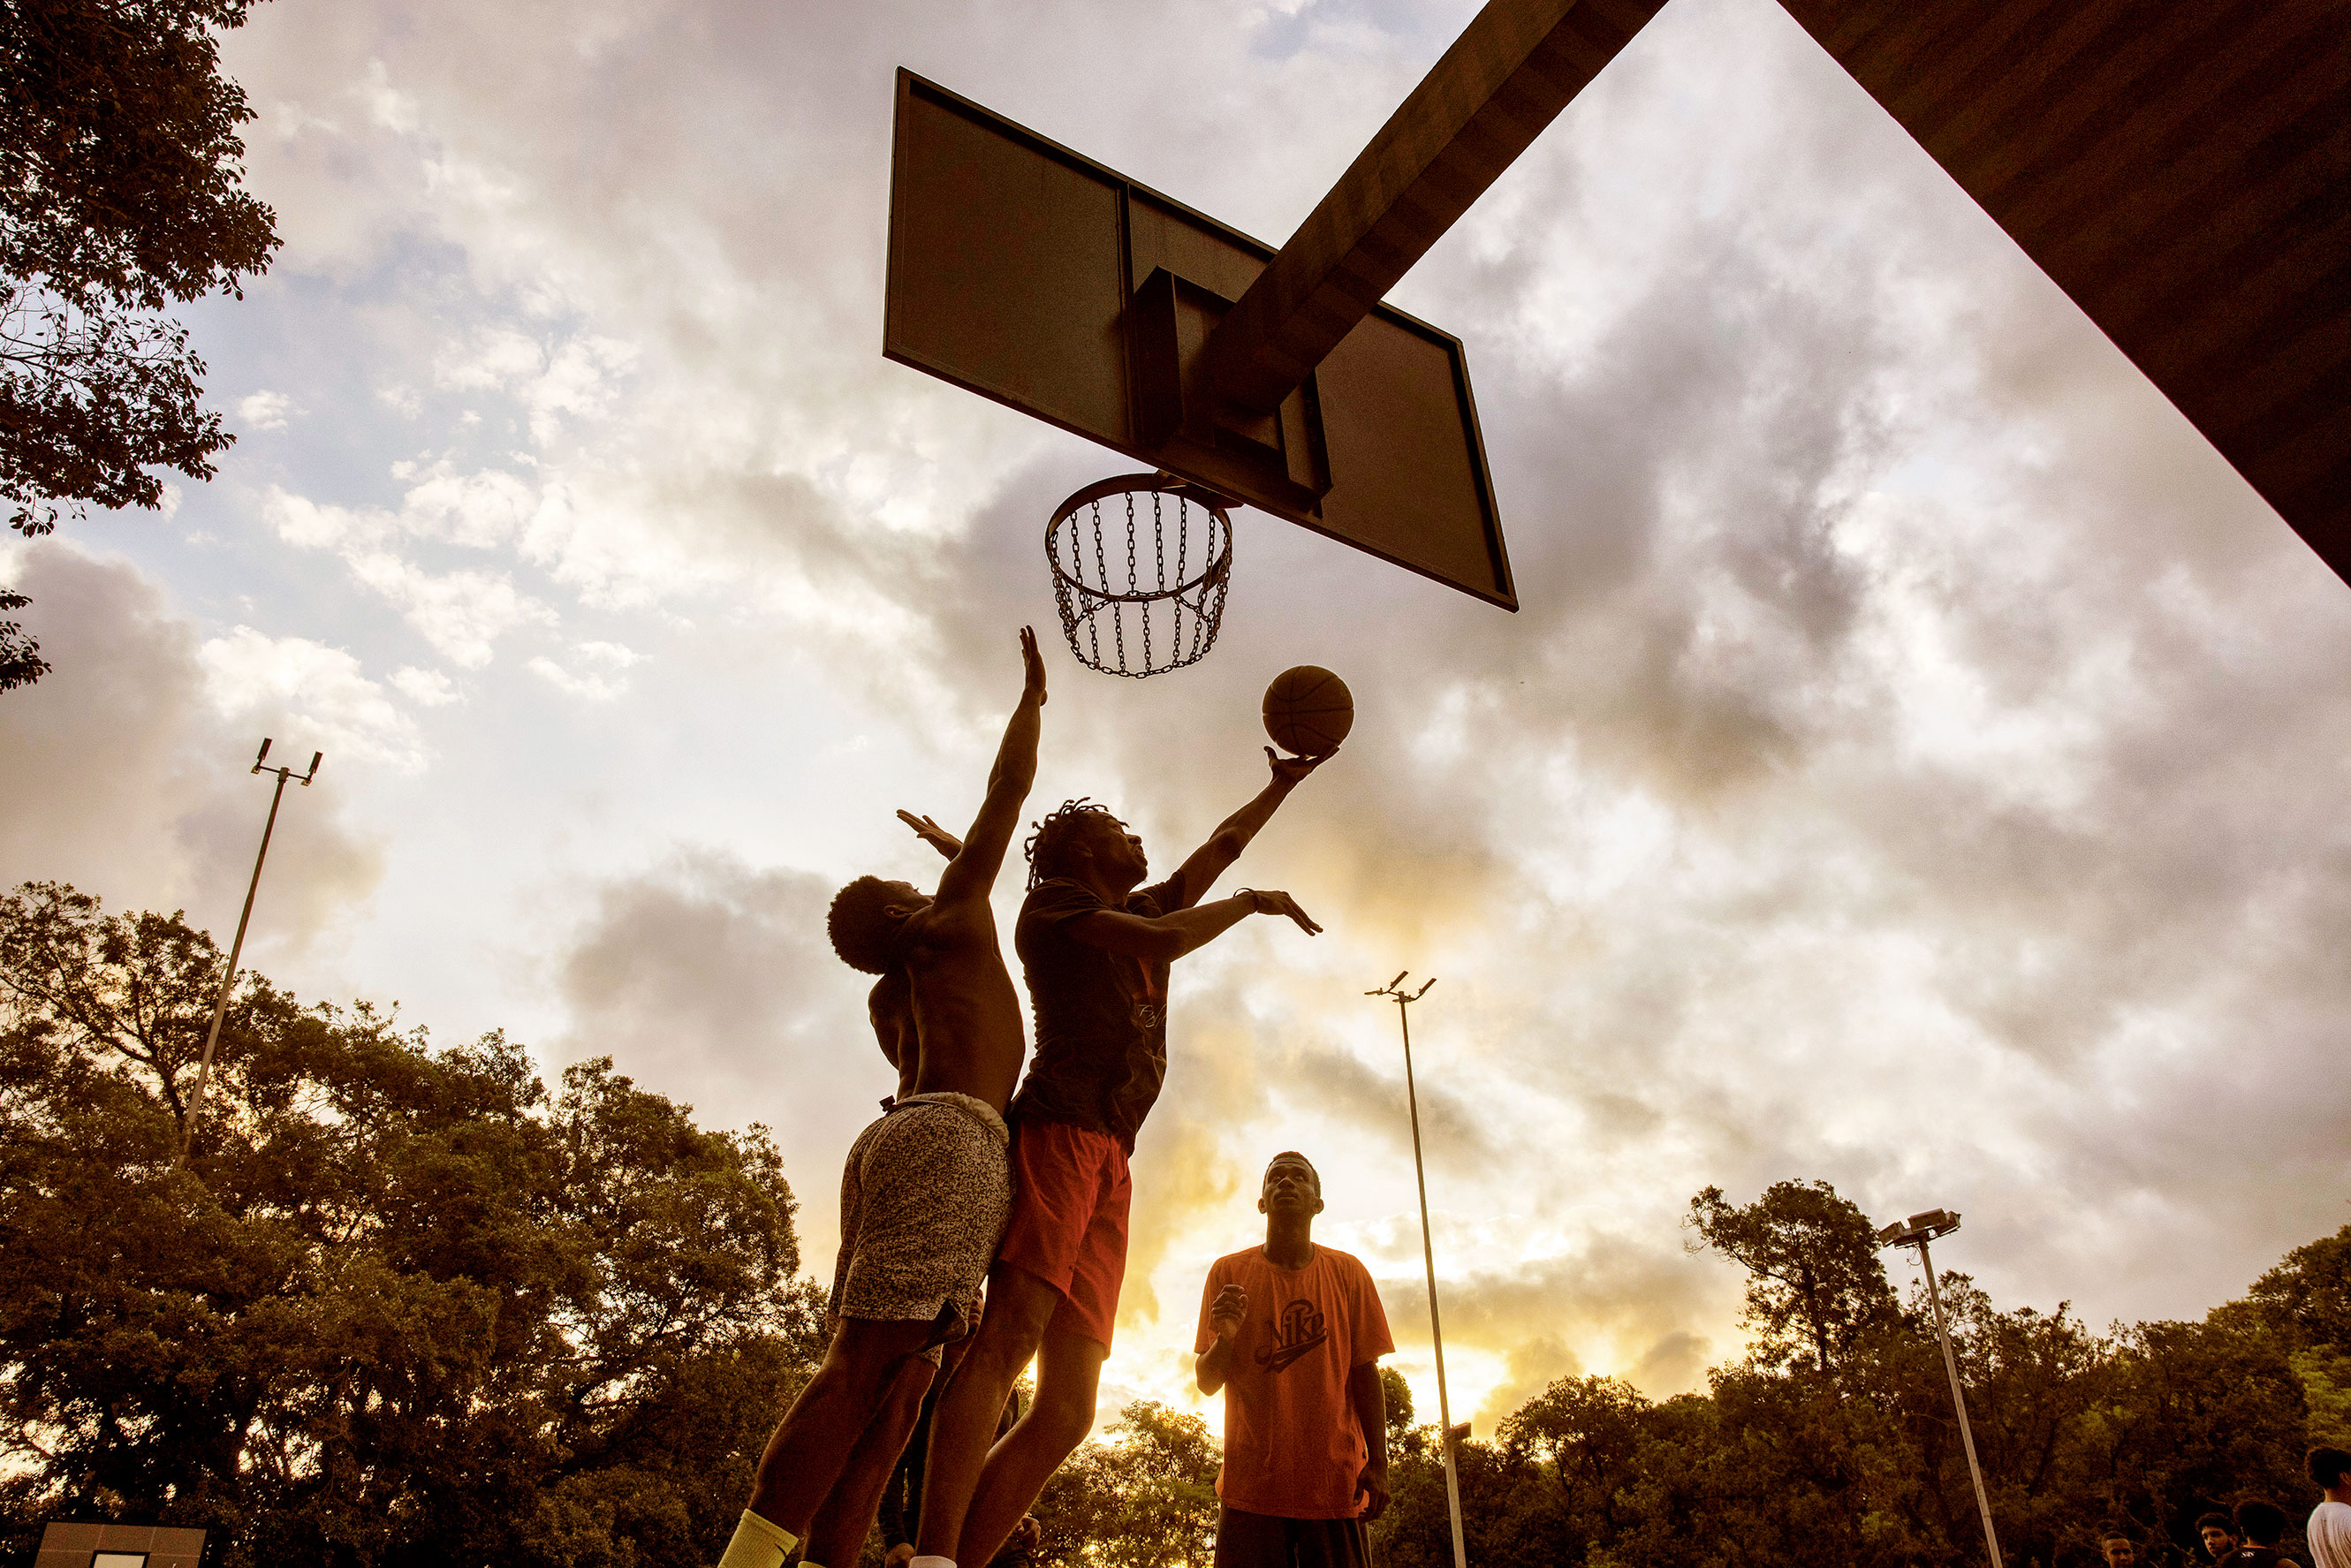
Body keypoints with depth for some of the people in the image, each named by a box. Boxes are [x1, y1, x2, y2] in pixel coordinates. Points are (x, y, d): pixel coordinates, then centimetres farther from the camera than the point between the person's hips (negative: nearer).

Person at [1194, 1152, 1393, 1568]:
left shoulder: (1348, 1272, 6)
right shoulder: (1229, 1272, 4)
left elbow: (1365, 1373, 5)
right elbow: (1207, 1383, 4)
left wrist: (1378, 1463, -3)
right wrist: (1226, 1338, -17)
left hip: (1335, 1486, 1)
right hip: (1251, 1486, 0)